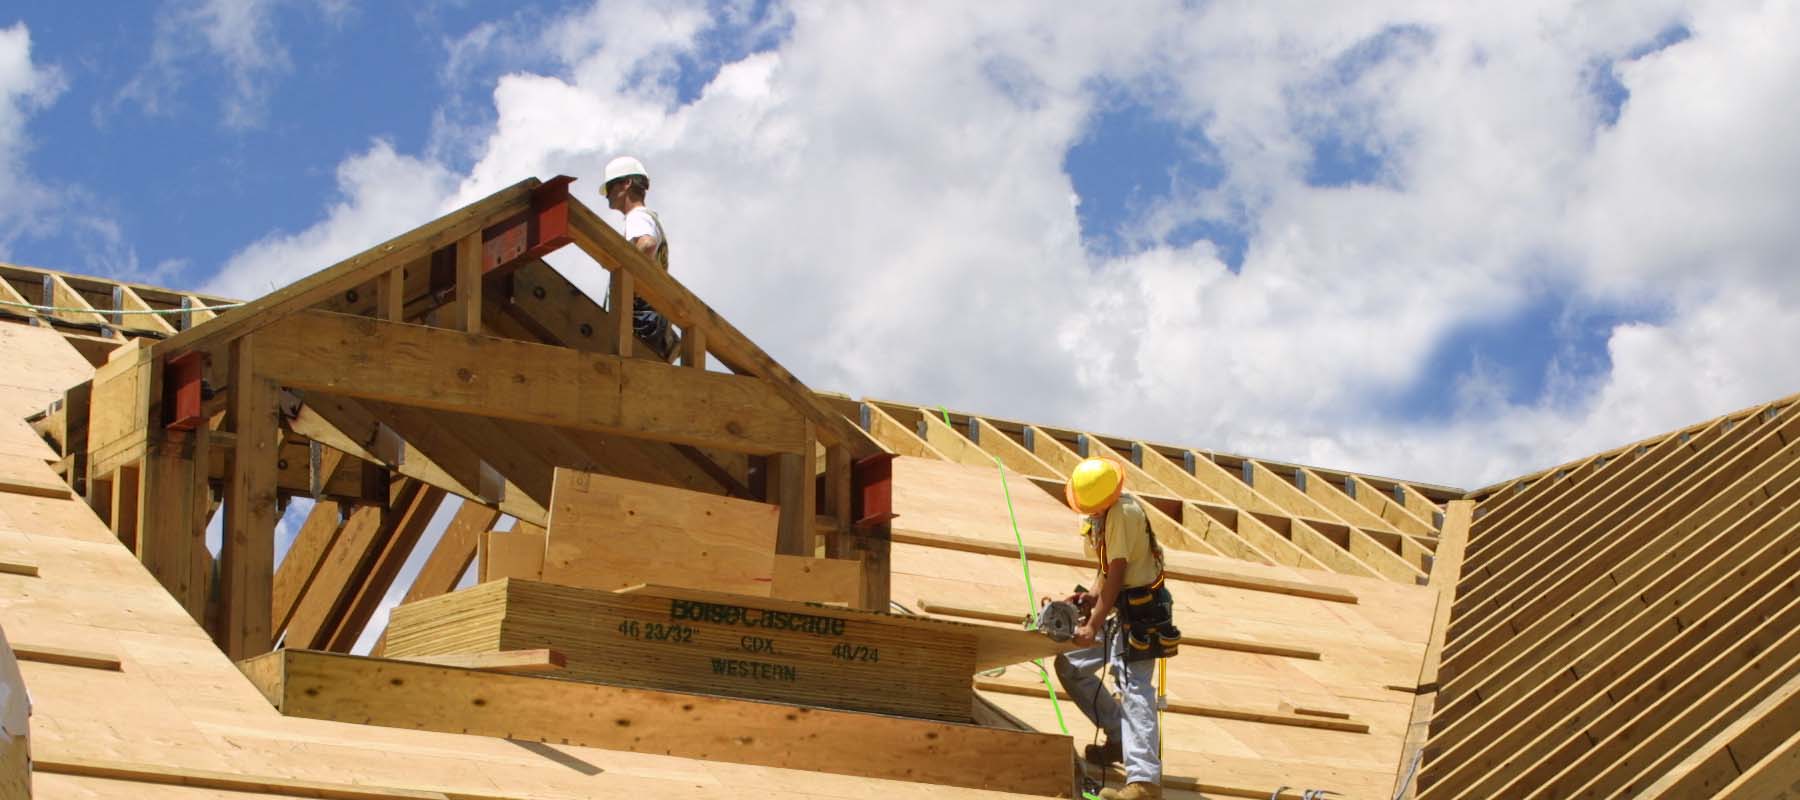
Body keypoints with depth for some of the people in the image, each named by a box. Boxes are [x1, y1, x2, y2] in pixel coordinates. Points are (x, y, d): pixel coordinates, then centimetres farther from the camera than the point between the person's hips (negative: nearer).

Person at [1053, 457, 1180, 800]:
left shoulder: (1122, 512, -19)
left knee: (1135, 689, -18)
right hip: (1121, 610, 10)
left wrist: (1093, 625, -20)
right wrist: (1091, 596, -6)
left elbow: (1116, 574, -21)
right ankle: (1120, 737, 19)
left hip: (1140, 612, -10)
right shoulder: (1099, 511, 9)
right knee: (1070, 665, 14)